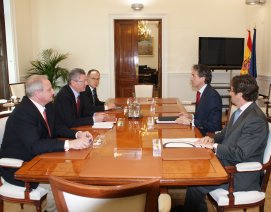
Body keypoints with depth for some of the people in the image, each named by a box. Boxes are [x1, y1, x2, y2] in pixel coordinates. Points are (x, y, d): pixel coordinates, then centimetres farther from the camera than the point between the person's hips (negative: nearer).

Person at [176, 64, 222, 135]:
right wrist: (191, 116, 2)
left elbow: (214, 125, -22)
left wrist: (191, 122, -21)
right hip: (199, 131, 8)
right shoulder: (201, 92, 5)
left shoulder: (213, 96, -19)